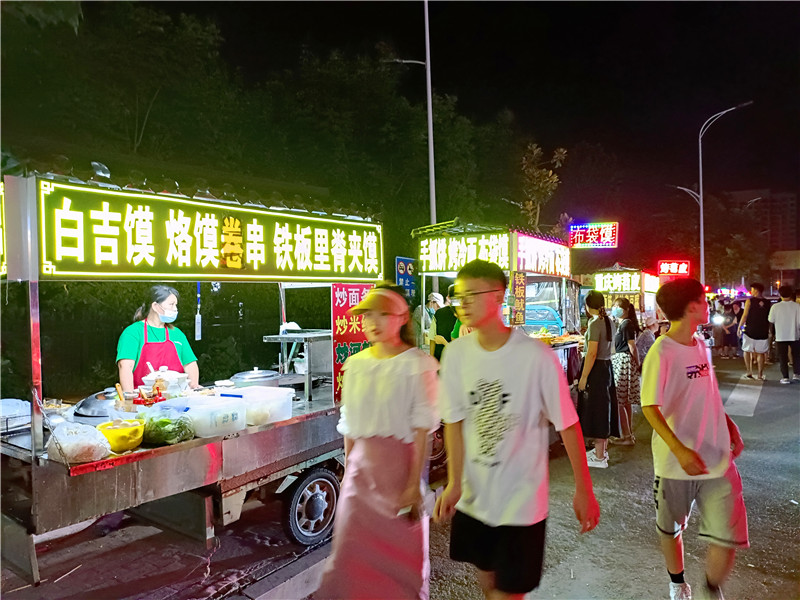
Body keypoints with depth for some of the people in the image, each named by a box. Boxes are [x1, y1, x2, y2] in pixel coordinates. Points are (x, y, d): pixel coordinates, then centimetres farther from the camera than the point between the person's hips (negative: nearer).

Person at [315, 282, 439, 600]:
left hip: (400, 463, -3)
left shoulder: (417, 364, -10)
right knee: (350, 548, 7)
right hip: (361, 465, 4)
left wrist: (414, 484, -13)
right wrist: (347, 471, 11)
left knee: (401, 550, 12)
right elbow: (349, 426, 10)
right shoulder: (355, 364, 4)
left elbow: (422, 428, -11)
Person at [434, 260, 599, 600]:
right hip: (473, 495, 4)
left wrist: (583, 490, -7)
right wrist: (454, 482, -12)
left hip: (521, 499, -4)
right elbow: (454, 421, -4)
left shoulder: (536, 356, -20)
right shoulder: (456, 353, -9)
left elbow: (567, 424, -12)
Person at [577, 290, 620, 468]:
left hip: (596, 369, -9)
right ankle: (602, 450, 30)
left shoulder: (595, 323, -17)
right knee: (604, 409, 17)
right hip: (607, 366, 9)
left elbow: (592, 353, -22)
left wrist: (583, 377, -19)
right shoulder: (609, 322, 9)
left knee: (596, 411, -2)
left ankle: (599, 458, 5)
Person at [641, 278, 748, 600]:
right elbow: (649, 407, -19)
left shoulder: (700, 344, 6)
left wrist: (729, 424, 14)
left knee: (728, 538, 0)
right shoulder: (661, 351, -17)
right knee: (671, 529, 16)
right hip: (676, 463, -5)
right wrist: (680, 449, -27)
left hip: (717, 458, 5)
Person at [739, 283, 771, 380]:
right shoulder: (767, 303, 3)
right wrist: (768, 330, 17)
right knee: (760, 352, 9)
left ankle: (749, 373, 4)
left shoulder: (750, 301, -7)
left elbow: (745, 316, -9)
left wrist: (739, 327, -3)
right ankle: (760, 374, 9)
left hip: (749, 330, -3)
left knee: (747, 351, 9)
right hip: (763, 331, 3)